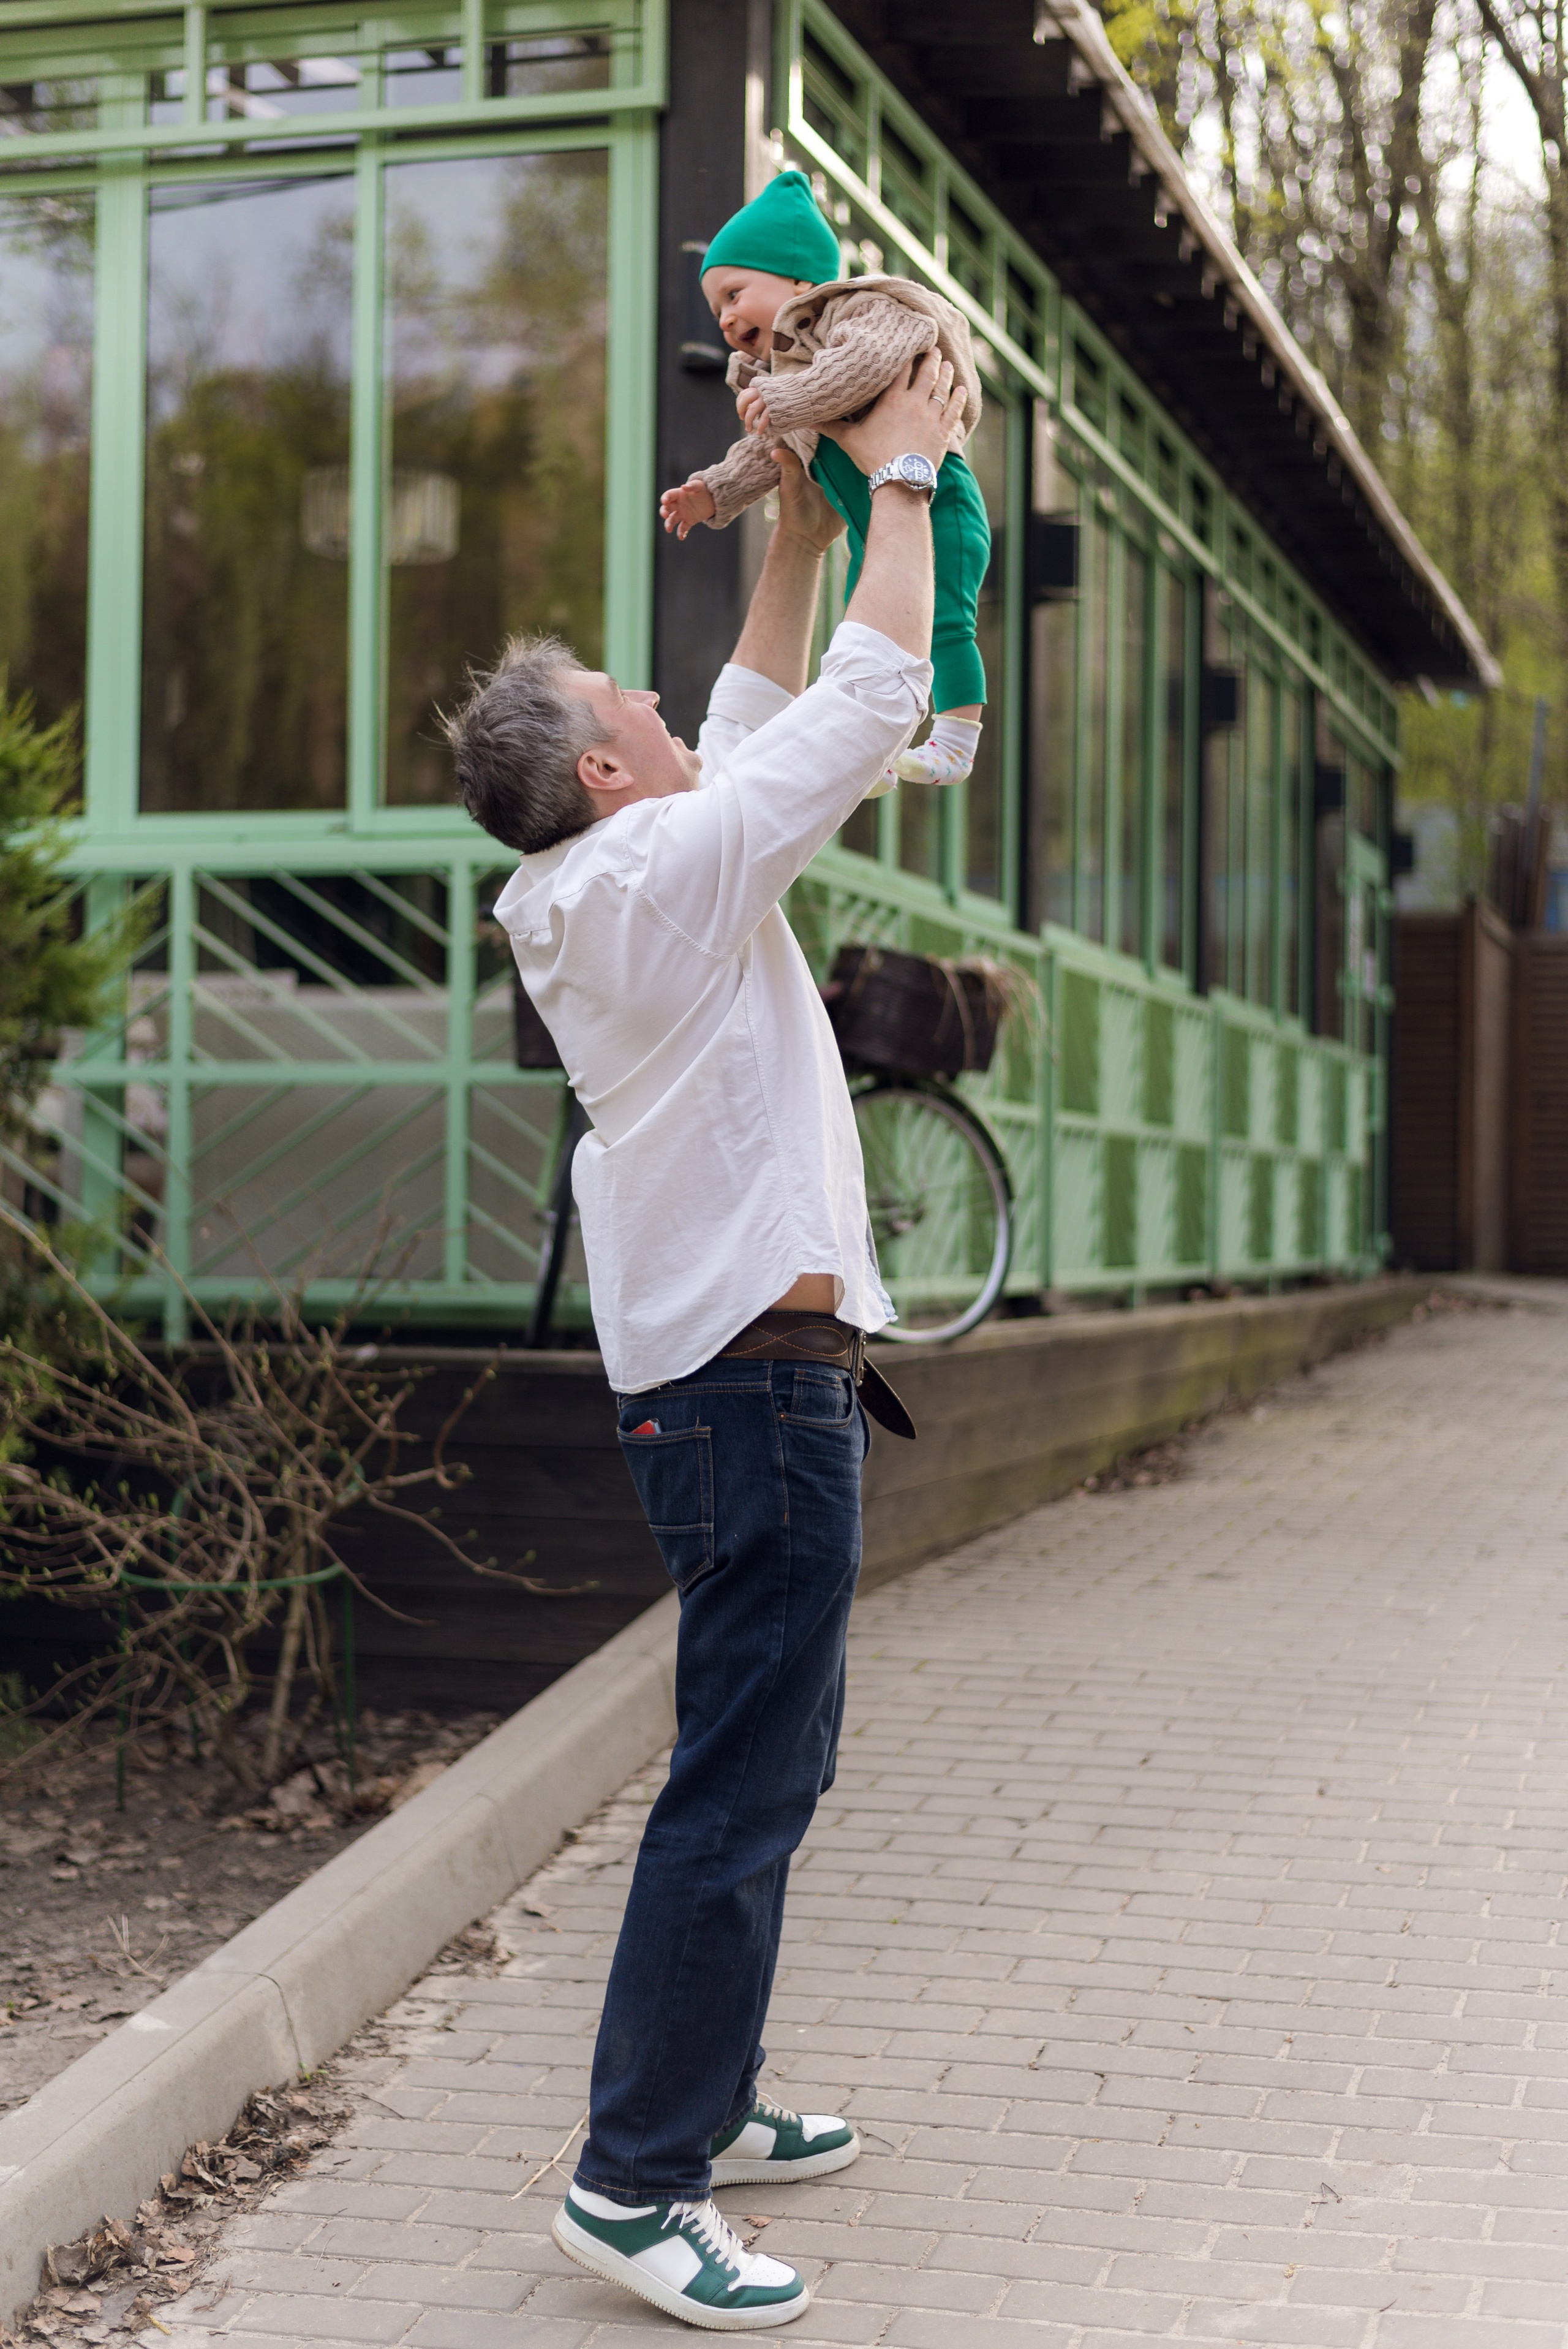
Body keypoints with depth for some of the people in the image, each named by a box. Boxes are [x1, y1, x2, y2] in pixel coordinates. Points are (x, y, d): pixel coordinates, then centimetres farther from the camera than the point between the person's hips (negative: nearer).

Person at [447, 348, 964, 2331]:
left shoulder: (600, 886, 13)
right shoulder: (671, 868, -14)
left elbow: (761, 707, 26)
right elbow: (873, 695, -11)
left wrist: (803, 516, 25)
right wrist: (900, 477, 1)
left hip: (725, 1370, 10)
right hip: (759, 1371, -10)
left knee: (758, 1763, 17)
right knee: (744, 1781, -8)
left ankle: (701, 2100, 26)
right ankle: (632, 2180, -3)